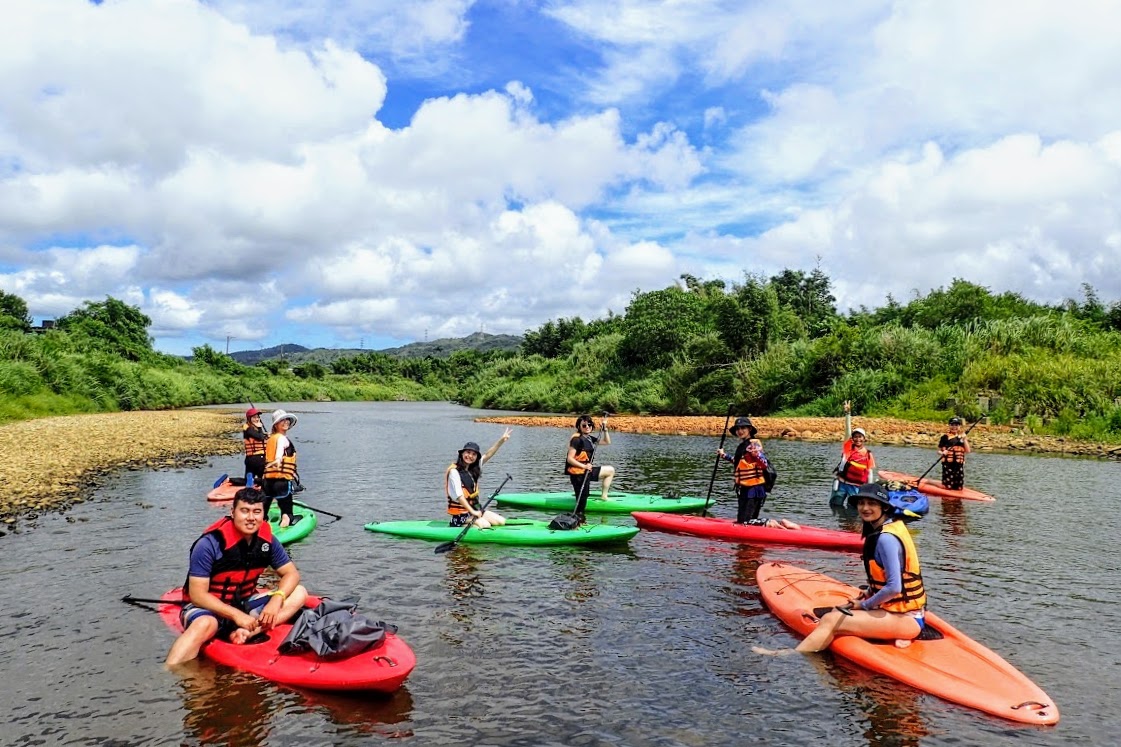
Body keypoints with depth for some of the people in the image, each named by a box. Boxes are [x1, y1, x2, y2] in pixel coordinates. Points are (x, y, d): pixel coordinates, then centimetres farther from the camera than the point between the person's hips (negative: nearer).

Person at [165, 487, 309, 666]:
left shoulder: (266, 540, -7)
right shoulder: (210, 544, -20)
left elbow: (291, 573, 0)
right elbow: (197, 595, -20)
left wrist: (277, 598, -21)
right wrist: (236, 615, -28)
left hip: (244, 603, 6)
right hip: (208, 607, -5)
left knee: (299, 593, -12)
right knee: (204, 625, -40)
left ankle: (245, 633, -28)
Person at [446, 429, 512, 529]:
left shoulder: (473, 469, 9)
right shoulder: (454, 472, -14)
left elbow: (488, 455, -1)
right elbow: (458, 496, -20)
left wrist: (501, 440, -12)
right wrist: (472, 512, -24)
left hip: (475, 508, 9)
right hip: (461, 513, -9)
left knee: (501, 521, 0)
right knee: (485, 525, -26)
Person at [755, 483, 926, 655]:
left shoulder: (885, 539, -20)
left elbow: (894, 588, -23)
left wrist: (864, 605, -9)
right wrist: (871, 593, 9)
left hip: (906, 619, -10)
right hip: (902, 609, 10)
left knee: (831, 621, -16)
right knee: (838, 611, 13)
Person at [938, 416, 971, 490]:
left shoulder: (963, 437, 13)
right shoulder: (945, 437, 0)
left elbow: (968, 451, 4)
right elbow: (939, 450, 1)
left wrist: (965, 439, -5)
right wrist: (942, 453, -20)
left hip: (959, 464, 5)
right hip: (948, 464, -5)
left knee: (959, 488, 5)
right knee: (947, 486, -8)